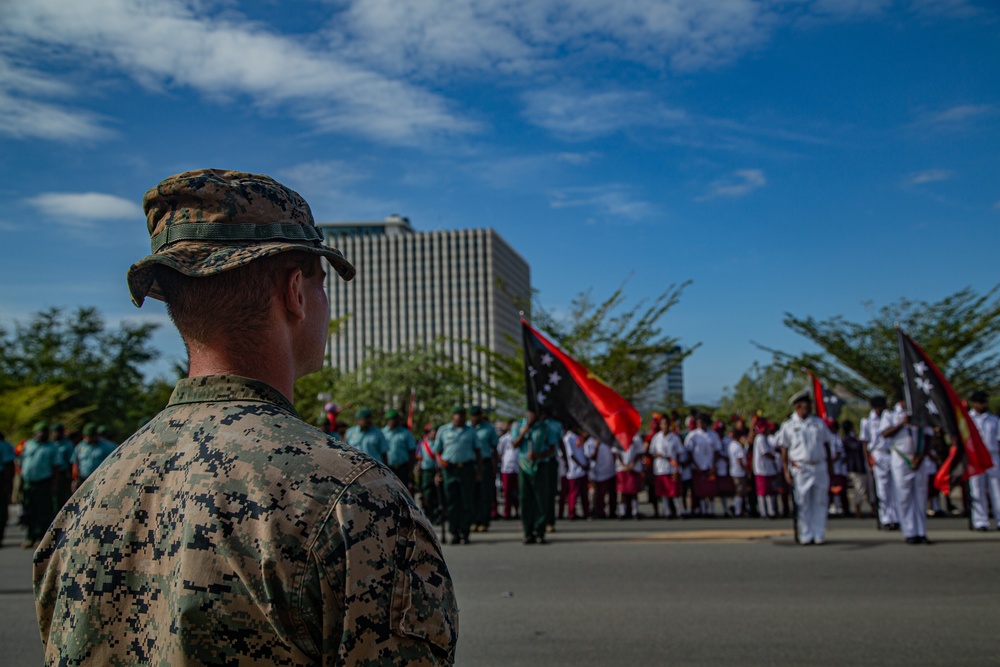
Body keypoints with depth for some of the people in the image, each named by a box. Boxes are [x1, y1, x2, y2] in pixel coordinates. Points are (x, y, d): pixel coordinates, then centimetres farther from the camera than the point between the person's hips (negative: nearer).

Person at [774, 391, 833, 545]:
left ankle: (819, 535, 10)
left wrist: (830, 466, 11)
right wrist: (786, 470, -6)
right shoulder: (788, 425, 2)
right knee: (803, 503, -1)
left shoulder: (819, 423, 12)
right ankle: (805, 536, 6)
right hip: (800, 468, -3)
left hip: (820, 467, 3)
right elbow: (784, 450, 1)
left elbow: (826, 445, 16)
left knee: (820, 502, 3)